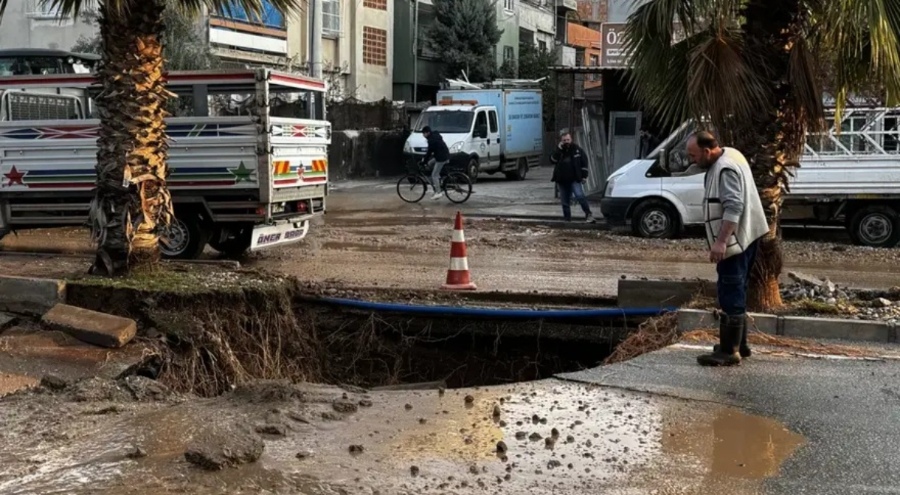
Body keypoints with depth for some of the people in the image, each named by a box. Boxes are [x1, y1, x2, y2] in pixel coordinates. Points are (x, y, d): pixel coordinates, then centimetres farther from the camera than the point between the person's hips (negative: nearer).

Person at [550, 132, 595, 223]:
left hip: (575, 179, -3)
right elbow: (552, 160, -9)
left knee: (580, 196, -21)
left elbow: (584, 163, 5)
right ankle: (567, 219, 16)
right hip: (562, 180, 4)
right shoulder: (558, 151, 7)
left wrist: (584, 176, -2)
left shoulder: (577, 149, 2)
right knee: (565, 201, 7)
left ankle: (588, 214, -16)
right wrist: (559, 149, -15)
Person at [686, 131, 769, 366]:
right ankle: (738, 345, 26)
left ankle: (729, 351, -8)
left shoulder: (726, 169, -21)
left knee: (731, 295, -9)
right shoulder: (729, 156, 13)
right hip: (743, 238, 11)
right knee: (736, 293, 17)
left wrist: (721, 241, -35)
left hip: (734, 241, -11)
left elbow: (733, 207, -30)